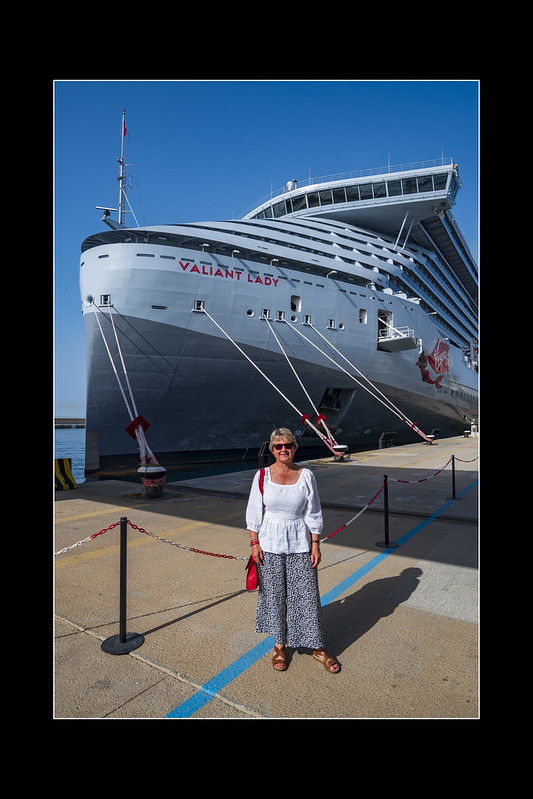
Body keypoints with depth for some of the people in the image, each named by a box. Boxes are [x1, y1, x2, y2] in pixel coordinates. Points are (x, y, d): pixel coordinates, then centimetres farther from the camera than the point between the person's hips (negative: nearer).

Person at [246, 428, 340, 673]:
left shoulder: (306, 475, -3)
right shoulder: (262, 476, -5)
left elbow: (313, 513, 1)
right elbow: (254, 513, 0)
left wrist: (316, 544, 0)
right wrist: (254, 543, -3)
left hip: (300, 543, 0)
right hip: (269, 543, 0)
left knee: (307, 594, 6)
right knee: (274, 594, 11)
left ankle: (318, 647, 26)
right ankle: (279, 645, 32)